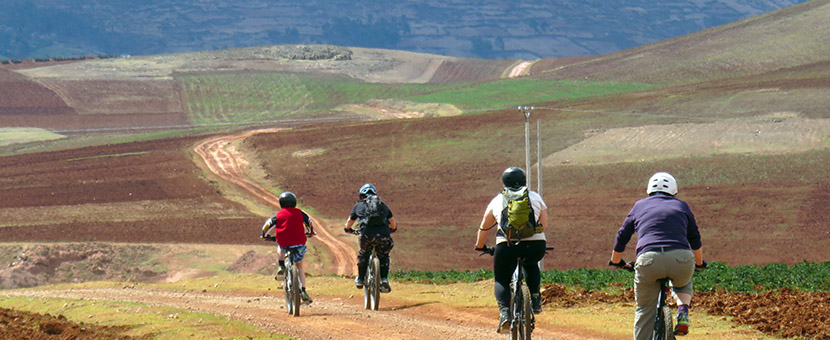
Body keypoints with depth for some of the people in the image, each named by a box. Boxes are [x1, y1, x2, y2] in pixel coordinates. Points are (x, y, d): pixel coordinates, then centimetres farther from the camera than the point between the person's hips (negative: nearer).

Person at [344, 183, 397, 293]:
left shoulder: (358, 205, 20)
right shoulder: (382, 204, 25)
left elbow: (350, 221, 28)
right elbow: (392, 220, 33)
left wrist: (348, 229, 50)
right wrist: (393, 229, 53)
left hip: (367, 233, -1)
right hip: (383, 233, 1)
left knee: (363, 255, 25)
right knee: (383, 256, 22)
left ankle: (360, 279, 25)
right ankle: (384, 279, 6)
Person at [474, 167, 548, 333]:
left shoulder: (498, 200, 20)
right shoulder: (535, 197, 20)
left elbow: (484, 227, 30)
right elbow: (544, 224, 27)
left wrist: (479, 246, 47)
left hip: (507, 245, -1)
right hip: (535, 245, 1)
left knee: (501, 280, 17)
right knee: (531, 265, 35)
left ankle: (504, 313, -5)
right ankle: (535, 299, 21)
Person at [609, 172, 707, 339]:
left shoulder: (639, 206, 25)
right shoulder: (681, 206, 25)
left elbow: (622, 237, 31)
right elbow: (695, 240, 33)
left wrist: (616, 261, 49)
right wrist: (700, 263, 51)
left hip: (648, 260, -1)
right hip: (681, 257, 1)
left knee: (645, 312, 13)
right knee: (683, 284, 34)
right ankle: (683, 311, 6)